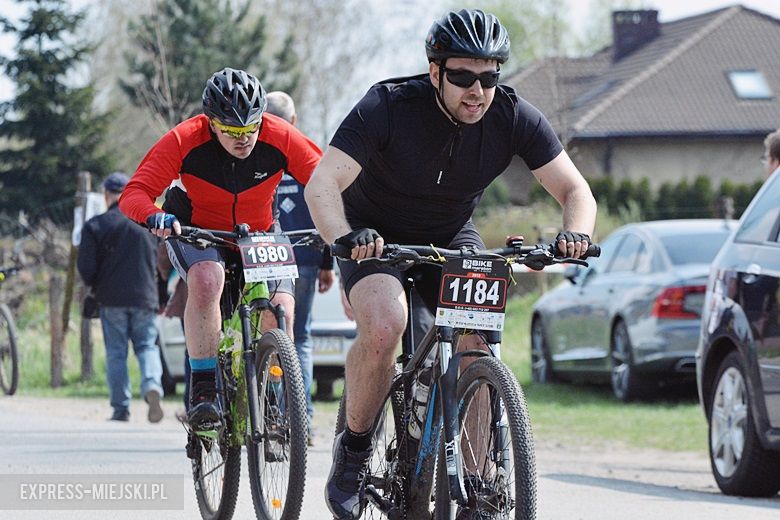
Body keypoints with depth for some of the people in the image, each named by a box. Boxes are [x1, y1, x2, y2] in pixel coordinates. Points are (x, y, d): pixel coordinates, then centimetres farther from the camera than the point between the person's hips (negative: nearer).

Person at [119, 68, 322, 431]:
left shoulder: (280, 138, -24)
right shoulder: (185, 141, -27)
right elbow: (134, 193, -30)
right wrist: (154, 217, -53)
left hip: (259, 234, 2)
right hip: (195, 230, -2)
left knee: (280, 310, -21)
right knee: (207, 278, -35)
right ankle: (203, 391, -29)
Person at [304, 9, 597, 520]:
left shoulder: (515, 118, -19)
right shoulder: (388, 108, -28)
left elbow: (575, 190, -16)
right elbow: (323, 184, -34)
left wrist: (576, 233, -38)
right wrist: (345, 238, -54)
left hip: (451, 238, 3)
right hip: (376, 236, -3)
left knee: (478, 342, -19)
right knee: (384, 329, -30)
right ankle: (353, 448, -7)